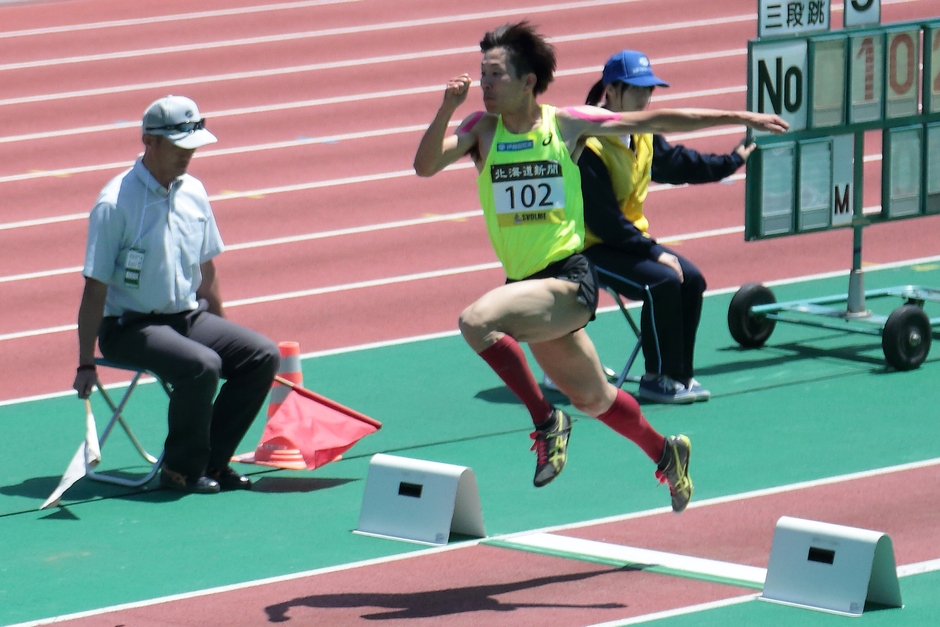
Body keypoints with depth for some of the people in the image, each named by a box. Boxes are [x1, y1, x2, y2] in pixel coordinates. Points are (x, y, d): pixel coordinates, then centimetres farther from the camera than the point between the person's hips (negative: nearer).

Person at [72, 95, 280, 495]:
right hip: (129, 326, -7)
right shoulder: (115, 204, -15)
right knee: (201, 366, -31)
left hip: (188, 317, 7)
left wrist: (220, 328, 21)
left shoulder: (193, 193, 6)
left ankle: (210, 460, -2)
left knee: (262, 355, -9)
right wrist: (86, 364, -15)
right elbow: (95, 288, -14)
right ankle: (181, 469, -11)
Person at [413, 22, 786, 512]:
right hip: (528, 286, 5)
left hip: (569, 282, -5)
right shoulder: (482, 128, 2)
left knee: (477, 321, -29)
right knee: (593, 399, 20)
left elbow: (654, 121, 3)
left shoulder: (567, 124, -4)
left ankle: (546, 422, -15)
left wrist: (739, 118, 5)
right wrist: (447, 108, -26)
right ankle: (666, 453, 46)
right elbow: (425, 166, -11)